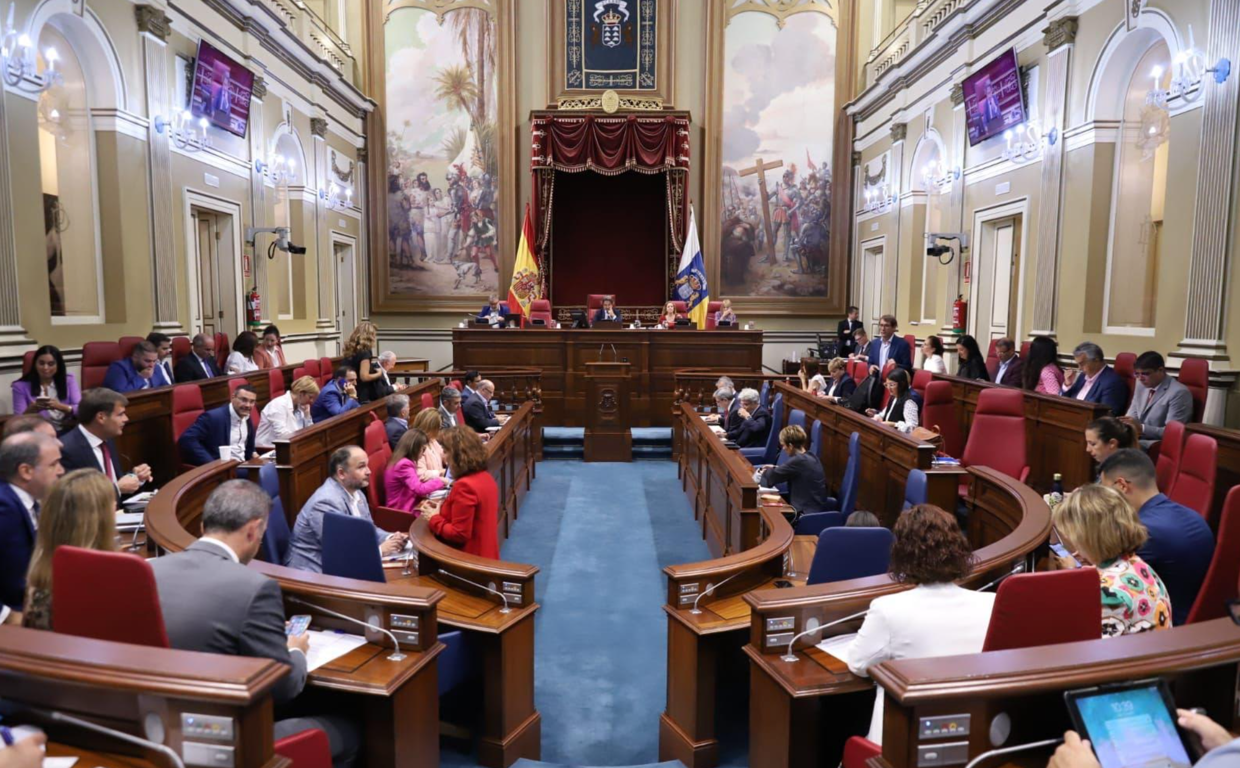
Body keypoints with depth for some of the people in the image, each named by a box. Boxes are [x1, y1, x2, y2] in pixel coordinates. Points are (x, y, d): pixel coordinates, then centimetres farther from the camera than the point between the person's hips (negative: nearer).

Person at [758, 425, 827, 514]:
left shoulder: (798, 460, -22)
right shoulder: (811, 457, 6)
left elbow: (772, 477, -12)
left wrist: (766, 472, 9)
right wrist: (774, 468, 18)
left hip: (808, 512, -9)